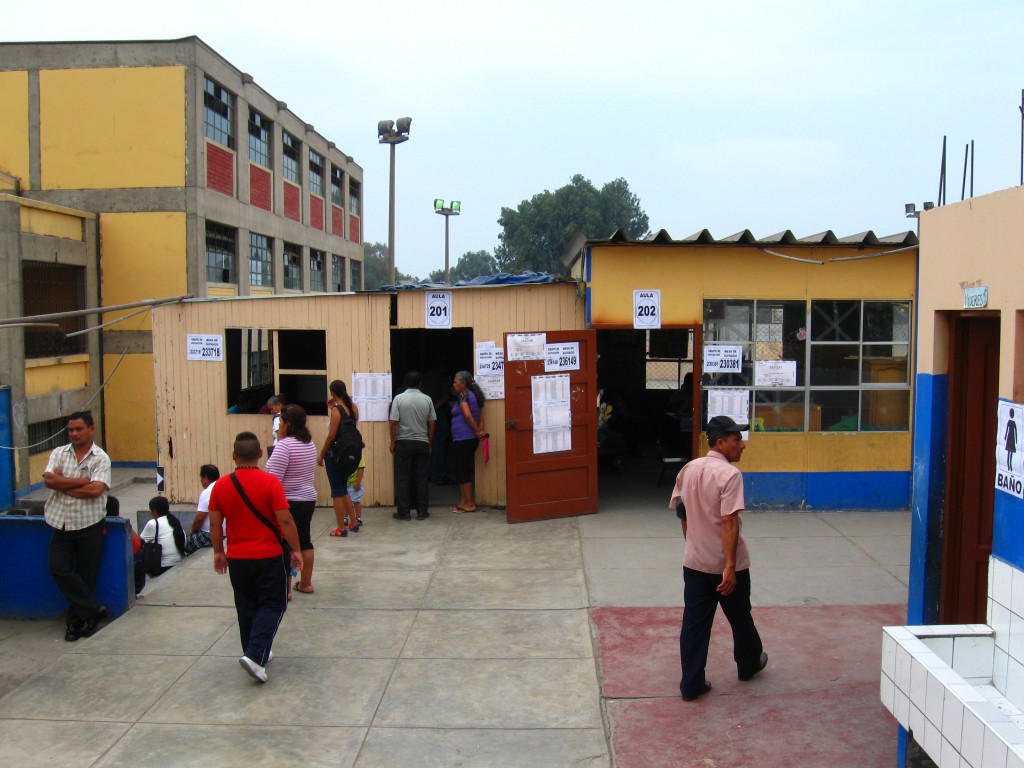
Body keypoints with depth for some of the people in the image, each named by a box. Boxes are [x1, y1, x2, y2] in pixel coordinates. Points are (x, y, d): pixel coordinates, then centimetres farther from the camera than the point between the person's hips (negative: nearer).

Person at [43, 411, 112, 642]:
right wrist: (82, 480, -14)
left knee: (86, 575, 4)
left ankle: (76, 621, 20)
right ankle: (94, 609, 2)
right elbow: (48, 480, -10)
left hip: (89, 525, -3)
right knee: (59, 569, -9)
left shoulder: (101, 458, -5)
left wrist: (62, 484, -11)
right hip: (62, 524, 3)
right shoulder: (59, 453, 5)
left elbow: (95, 490, -18)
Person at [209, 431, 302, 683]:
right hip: (269, 557, -4)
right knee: (272, 605, 7)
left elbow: (214, 524, 3)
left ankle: (255, 655, 26)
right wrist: (296, 549, -5)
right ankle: (255, 655, -8)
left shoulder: (221, 486, -3)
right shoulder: (270, 482, -14)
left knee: (247, 608, 18)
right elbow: (285, 520, -16)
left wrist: (218, 552, 16)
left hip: (237, 558, 4)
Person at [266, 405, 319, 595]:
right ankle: (305, 583, 23)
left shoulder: (285, 445, -19)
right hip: (308, 499, 8)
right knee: (304, 541, 15)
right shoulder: (310, 443, 8)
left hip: (288, 502, -8)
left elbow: (273, 479, -22)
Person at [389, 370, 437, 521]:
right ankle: (422, 511, 8)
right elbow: (432, 423, 3)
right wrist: (429, 442, 13)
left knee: (403, 478, 4)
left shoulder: (399, 399, -7)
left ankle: (404, 511, 5)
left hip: (404, 442, -2)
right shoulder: (427, 399, 0)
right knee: (421, 478, 6)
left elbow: (393, 422, -10)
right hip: (422, 443, 2)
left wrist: (392, 442, 0)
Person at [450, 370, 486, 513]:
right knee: (466, 470, 14)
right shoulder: (474, 395, 16)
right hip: (471, 439, 9)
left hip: (462, 439, -9)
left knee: (462, 470, -2)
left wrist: (477, 431, -13)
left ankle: (469, 504, 1)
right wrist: (480, 430, -3)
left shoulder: (463, 395, -11)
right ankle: (464, 501, 18)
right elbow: (480, 417, 10)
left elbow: (467, 415, -23)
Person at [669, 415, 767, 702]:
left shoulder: (688, 469, 3)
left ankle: (692, 684, 9)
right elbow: (729, 522, -24)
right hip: (726, 564, -5)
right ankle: (749, 664, 40)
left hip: (694, 562, 5)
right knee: (740, 617, 19)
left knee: (694, 623, 7)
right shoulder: (730, 474, -18)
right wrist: (730, 567, -24)